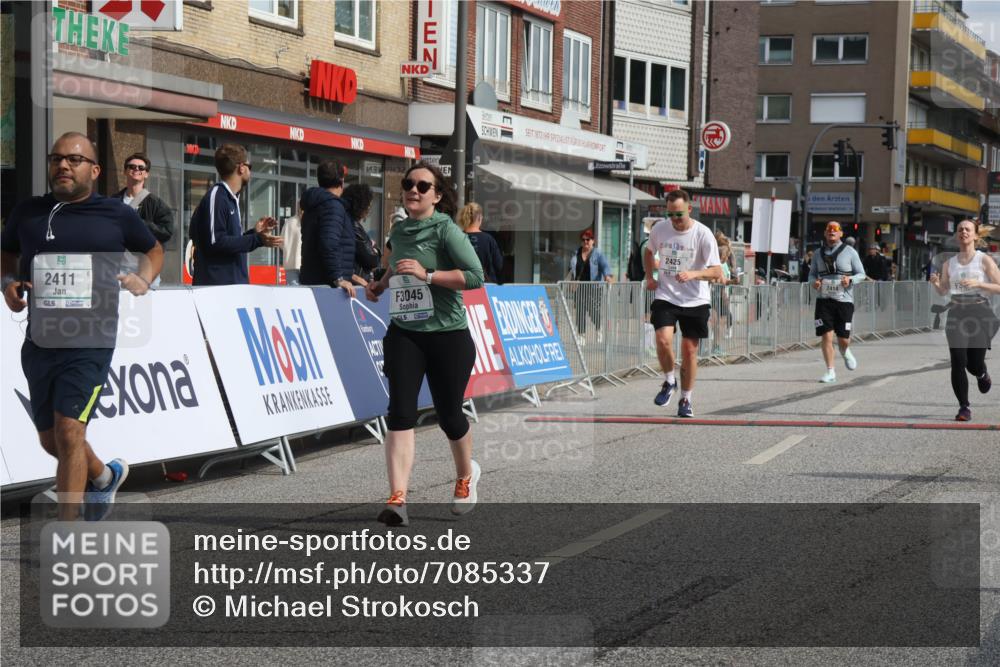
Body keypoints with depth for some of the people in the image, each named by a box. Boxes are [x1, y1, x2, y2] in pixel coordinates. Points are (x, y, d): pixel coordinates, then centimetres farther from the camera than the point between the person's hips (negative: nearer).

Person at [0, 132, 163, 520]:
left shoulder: (117, 215, 1)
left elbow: (152, 250, 18)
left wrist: (143, 280, -2)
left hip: (90, 342, -4)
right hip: (39, 341, 5)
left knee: (69, 431, -17)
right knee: (50, 440, 15)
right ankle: (105, 475, 46)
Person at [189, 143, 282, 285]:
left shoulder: (230, 199, 18)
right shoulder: (216, 196, -11)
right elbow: (215, 242, -21)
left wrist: (255, 232, 14)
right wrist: (257, 239, -21)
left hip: (233, 283, 10)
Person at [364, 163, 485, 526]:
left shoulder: (446, 230, -11)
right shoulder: (398, 232, 9)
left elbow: (475, 276, -21)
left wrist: (427, 275, -25)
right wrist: (382, 283, 16)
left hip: (448, 335, -4)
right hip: (404, 333, 4)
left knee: (449, 414, 8)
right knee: (400, 412, -13)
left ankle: (466, 474, 40)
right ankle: (398, 499, -19)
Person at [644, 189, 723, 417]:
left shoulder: (703, 234, -12)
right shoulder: (659, 230, -1)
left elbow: (717, 271, -15)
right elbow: (649, 251, 22)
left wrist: (693, 274, -31)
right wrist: (649, 277, 8)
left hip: (695, 301, -1)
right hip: (665, 297, 2)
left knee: (690, 350, 2)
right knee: (663, 341, -19)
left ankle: (686, 400, 19)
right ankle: (669, 381, 9)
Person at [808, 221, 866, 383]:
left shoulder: (850, 252, 2)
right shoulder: (818, 253, 10)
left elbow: (861, 274, 4)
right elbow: (812, 274, 17)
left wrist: (850, 279, -18)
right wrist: (814, 282, -7)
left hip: (844, 300, -2)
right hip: (824, 299, 2)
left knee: (843, 338, 0)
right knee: (826, 336, -8)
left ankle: (845, 352, 38)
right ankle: (830, 372, 1)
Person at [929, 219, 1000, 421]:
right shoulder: (949, 264, 10)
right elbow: (943, 291, 15)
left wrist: (977, 283, -19)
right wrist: (935, 283, -7)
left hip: (980, 313, -2)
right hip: (956, 314, 2)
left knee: (974, 364, -2)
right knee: (958, 362, -9)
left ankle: (982, 375, 37)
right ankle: (964, 407, 0)